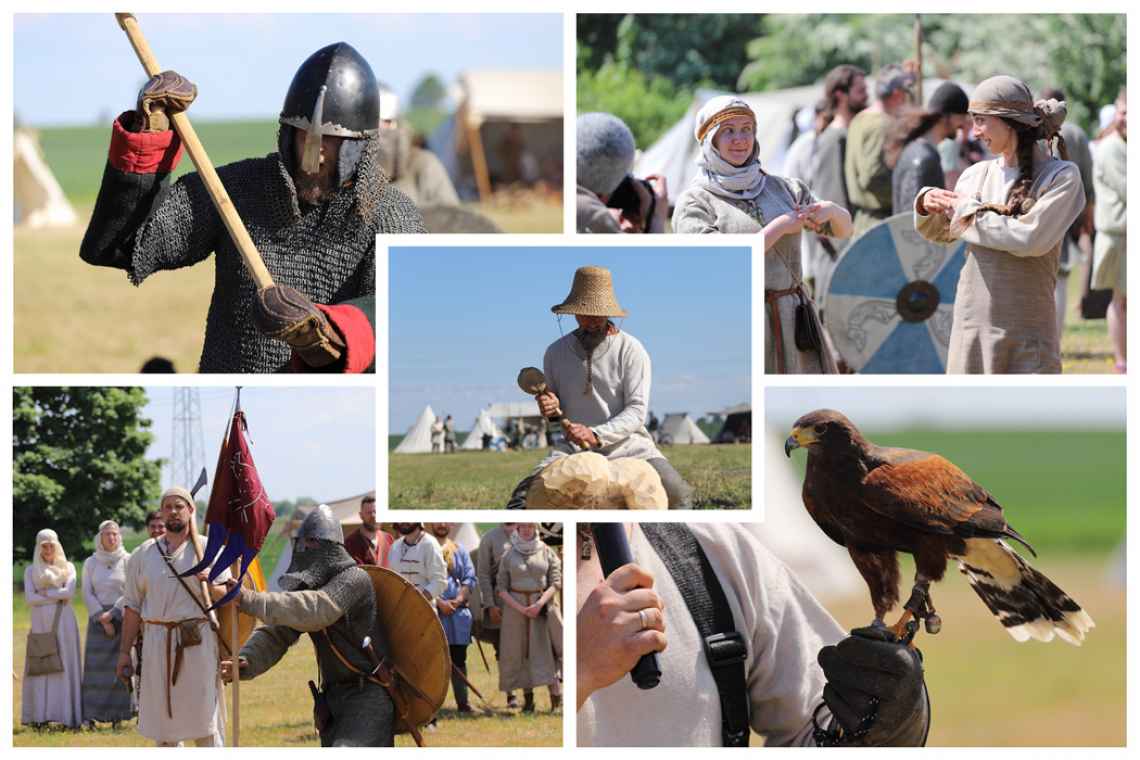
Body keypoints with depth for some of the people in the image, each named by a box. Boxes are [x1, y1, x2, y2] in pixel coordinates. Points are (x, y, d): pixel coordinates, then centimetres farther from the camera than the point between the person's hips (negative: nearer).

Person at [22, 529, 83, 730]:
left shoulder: (67, 568, 11)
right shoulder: (31, 571, 12)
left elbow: (70, 592, -6)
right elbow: (29, 598, -2)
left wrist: (44, 593, -7)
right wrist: (57, 598, -7)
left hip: (63, 622, -1)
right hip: (41, 622, 1)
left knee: (65, 666, -4)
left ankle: (67, 715, -6)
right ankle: (39, 716, -5)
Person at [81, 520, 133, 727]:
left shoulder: (127, 561, 1)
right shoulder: (91, 563, 8)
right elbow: (88, 594, 3)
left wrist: (112, 614, -11)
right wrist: (102, 618, -8)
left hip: (122, 616, -2)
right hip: (98, 618, 2)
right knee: (96, 664, -3)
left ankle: (119, 713, -5)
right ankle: (91, 714, -5)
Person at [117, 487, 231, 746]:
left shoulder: (208, 549, 4)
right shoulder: (144, 554, 11)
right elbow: (132, 607, 12)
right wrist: (124, 652, 8)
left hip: (198, 641, -3)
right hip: (157, 640, 3)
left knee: (204, 714, -5)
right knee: (162, 718, 7)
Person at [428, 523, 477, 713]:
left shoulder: (459, 550, 14)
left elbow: (470, 579, 8)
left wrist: (458, 601, -8)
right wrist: (440, 602, -14)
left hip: (458, 612, 4)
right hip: (431, 612, -4)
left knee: (459, 660, 6)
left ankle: (463, 702, 10)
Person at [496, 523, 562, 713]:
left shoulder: (547, 552, 4)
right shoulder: (509, 556, 5)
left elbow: (556, 583, 0)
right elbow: (501, 587, 2)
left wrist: (539, 604, -15)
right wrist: (520, 608, -11)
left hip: (542, 606, -1)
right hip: (515, 606, 1)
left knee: (546, 650, -9)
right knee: (520, 652, 0)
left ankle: (556, 701, -11)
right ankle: (527, 698, 7)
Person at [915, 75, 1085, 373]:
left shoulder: (1060, 176, -5)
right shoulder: (976, 175, 8)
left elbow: (1031, 239, -19)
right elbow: (939, 232, 23)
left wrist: (967, 211, -9)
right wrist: (926, 204, 1)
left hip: (1028, 332, -4)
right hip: (971, 324, 4)